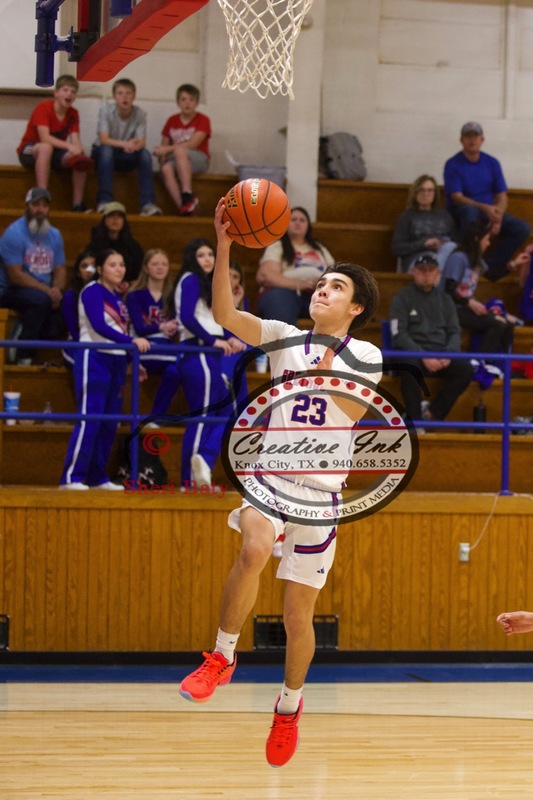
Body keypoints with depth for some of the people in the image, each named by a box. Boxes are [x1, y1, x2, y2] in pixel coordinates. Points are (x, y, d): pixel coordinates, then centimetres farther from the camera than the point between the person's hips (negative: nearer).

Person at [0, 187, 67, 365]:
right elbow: (15, 275, -17)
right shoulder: (14, 233, -12)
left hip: (44, 292, 6)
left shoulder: (54, 235, 8)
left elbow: (60, 270, 8)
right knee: (40, 299, -36)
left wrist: (57, 290, -15)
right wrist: (46, 290, -23)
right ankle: (23, 354, -23)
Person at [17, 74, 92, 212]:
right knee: (46, 148, -40)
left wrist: (78, 149, -35)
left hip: (54, 153, 6)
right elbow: (45, 138, -29)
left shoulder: (73, 114, 0)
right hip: (29, 151, -6)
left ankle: (78, 204, -17)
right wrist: (69, 146, -39)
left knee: (81, 159, -20)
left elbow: (75, 139, -11)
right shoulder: (43, 107, -18)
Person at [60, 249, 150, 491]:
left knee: (110, 422, 6)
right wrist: (132, 341, -31)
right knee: (89, 419, -12)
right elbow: (99, 326, -22)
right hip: (94, 358, -8)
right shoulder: (92, 292, -8)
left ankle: (98, 477, 11)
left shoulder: (117, 298, 16)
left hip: (116, 361, 8)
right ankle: (72, 477, -12)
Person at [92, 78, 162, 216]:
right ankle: (104, 201, -39)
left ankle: (147, 204, -31)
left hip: (126, 158, 2)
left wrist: (133, 146, -42)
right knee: (107, 150, -36)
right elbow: (104, 140, -24)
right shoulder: (106, 110, -15)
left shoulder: (140, 114, -9)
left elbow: (141, 142, -17)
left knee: (145, 153, -27)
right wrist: (125, 144, -42)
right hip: (102, 153, -2)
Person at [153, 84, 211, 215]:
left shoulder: (202, 120, 2)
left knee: (179, 151, -38)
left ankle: (187, 194, -43)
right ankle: (182, 205, -45)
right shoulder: (172, 121, 15)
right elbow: (164, 145, 14)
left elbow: (192, 144, -10)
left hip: (198, 160, -3)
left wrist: (168, 149, -14)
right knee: (166, 169, -35)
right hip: (175, 160, 3)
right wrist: (162, 155, -10)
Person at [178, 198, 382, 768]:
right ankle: (222, 658, -17)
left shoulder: (365, 356, 2)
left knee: (298, 615, 5)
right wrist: (223, 246, -19)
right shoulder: (284, 338, 5)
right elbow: (224, 315, -9)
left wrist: (331, 375, -27)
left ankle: (290, 704, 31)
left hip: (321, 490, 0)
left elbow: (357, 415, -12)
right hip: (270, 473, 0)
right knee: (254, 550, -34)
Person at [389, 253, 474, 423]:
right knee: (410, 366, -39)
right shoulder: (402, 298, 5)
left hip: (440, 353, 4)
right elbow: (399, 335, -6)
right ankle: (414, 419, -27)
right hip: (412, 352, -4)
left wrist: (448, 355, -11)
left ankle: (432, 412, -15)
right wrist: (424, 357, -19)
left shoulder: (445, 300, 18)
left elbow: (455, 332, 12)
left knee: (465, 369, -24)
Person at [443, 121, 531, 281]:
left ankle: (490, 265, -18)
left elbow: (502, 195, 4)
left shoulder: (492, 163, 7)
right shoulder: (453, 164, -6)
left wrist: (498, 218, -17)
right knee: (470, 210, -41)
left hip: (489, 212, 5)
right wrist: (485, 208, -30)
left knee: (522, 228, -18)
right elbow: (457, 197, -16)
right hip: (460, 214, -5)